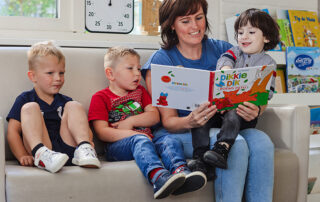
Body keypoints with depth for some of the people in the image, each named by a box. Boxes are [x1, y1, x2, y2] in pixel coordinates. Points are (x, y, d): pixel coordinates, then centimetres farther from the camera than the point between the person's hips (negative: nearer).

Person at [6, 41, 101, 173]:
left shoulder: (65, 102, 24)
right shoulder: (24, 100, 13)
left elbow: (85, 128, 19)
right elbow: (13, 131, 3)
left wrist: (88, 141, -6)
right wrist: (23, 157, -13)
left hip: (68, 151, 3)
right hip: (39, 147, -3)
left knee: (74, 106, -5)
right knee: (30, 108, -16)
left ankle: (84, 148, -29)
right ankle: (41, 154, -39)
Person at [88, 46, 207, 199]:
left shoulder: (140, 91, 27)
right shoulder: (100, 98, 8)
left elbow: (155, 116, 14)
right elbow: (102, 132, -5)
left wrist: (131, 121, -4)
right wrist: (133, 134, -19)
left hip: (147, 139, 5)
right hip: (117, 145, -5)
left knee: (169, 140, -24)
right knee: (140, 140, -36)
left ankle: (180, 170, -55)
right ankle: (158, 176, -64)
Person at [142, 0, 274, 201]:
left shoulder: (223, 50, 8)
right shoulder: (160, 61, -2)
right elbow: (168, 121, -5)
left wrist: (255, 110, -20)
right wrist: (190, 121, -28)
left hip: (223, 128, 4)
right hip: (178, 134, -4)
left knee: (261, 141, -27)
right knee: (235, 144, -32)